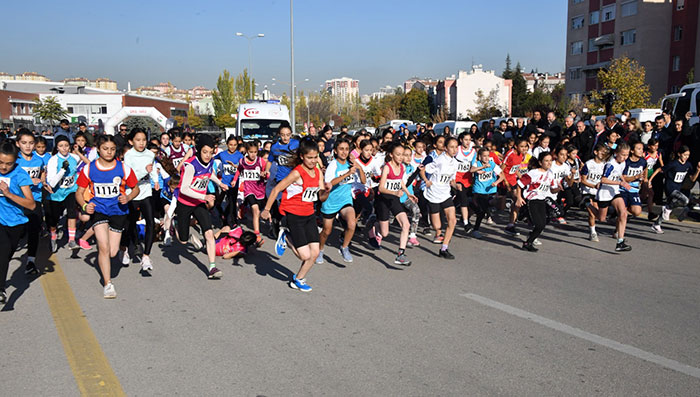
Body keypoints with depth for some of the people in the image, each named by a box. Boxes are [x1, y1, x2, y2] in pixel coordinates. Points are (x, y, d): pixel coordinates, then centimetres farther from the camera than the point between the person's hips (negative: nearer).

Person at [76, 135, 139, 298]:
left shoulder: (124, 168, -5)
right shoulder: (89, 169, -3)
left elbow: (136, 188, 7)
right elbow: (79, 192, 5)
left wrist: (128, 197, -14)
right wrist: (85, 205, -15)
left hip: (118, 210, 1)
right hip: (98, 210, -1)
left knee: (112, 252, 1)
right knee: (104, 248, -15)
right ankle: (108, 284, -3)